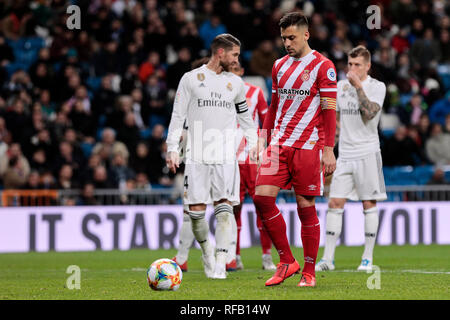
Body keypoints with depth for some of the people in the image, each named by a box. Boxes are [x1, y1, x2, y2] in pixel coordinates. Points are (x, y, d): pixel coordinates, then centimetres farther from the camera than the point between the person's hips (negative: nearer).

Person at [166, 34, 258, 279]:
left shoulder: (236, 83, 14)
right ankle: (206, 250, 21)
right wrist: (172, 149, -4)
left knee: (224, 209, -10)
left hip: (226, 156, 2)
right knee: (196, 211, -4)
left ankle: (220, 264, -10)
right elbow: (178, 116, 3)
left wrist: (253, 143, 14)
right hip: (197, 156, -2)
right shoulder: (191, 79, 4)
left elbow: (245, 116, 25)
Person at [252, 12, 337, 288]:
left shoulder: (322, 66, -3)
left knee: (306, 208, -3)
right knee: (262, 197, -8)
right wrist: (264, 139, 16)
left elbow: (330, 110, -6)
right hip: (279, 144, 6)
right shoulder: (280, 66, 15)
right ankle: (287, 262, 4)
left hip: (309, 146, -5)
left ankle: (309, 273, 7)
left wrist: (329, 150, -12)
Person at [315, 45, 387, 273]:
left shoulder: (377, 87, -3)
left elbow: (369, 113, -18)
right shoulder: (341, 86, 11)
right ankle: (328, 258, -2)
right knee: (335, 203, -3)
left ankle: (368, 258, 6)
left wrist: (358, 85, -17)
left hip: (367, 153, -4)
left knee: (369, 204, -1)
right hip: (344, 154, 4)